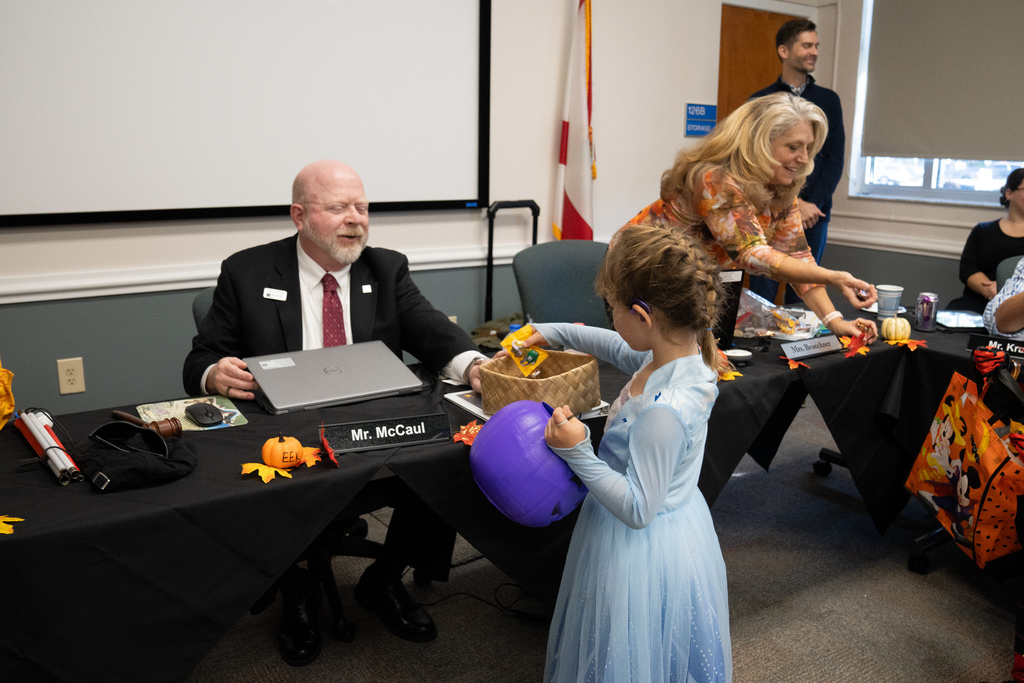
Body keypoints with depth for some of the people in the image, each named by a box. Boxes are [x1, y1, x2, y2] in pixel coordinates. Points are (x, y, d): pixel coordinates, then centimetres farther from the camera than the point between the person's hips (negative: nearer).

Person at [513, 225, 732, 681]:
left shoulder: (664, 411, -36)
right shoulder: (687, 353, -10)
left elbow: (637, 509, -29)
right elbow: (621, 349, 12)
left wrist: (577, 453, -27)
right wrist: (555, 332, 18)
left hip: (642, 550, -9)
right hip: (680, 523, 9)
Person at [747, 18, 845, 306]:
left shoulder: (828, 100, 13)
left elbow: (835, 158, 7)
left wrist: (812, 204, -7)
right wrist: (794, 203, -11)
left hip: (815, 215, 2)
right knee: (763, 294, -5)